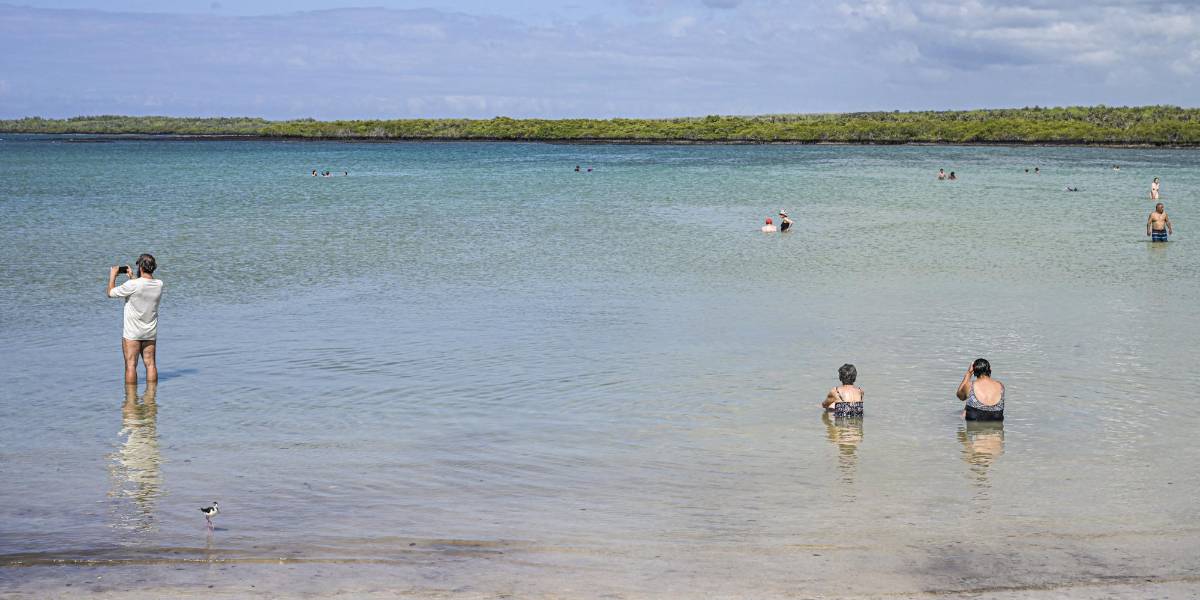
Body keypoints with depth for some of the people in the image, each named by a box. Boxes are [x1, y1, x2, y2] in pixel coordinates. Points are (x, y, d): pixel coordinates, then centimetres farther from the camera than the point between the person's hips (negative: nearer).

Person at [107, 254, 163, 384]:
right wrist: (132, 277, 24)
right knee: (150, 364, 9)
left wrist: (112, 276, 8)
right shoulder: (159, 284, -3)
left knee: (131, 365, 1)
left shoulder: (132, 285, -20)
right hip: (151, 332, 5)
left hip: (132, 333, -5)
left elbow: (110, 293, -6)